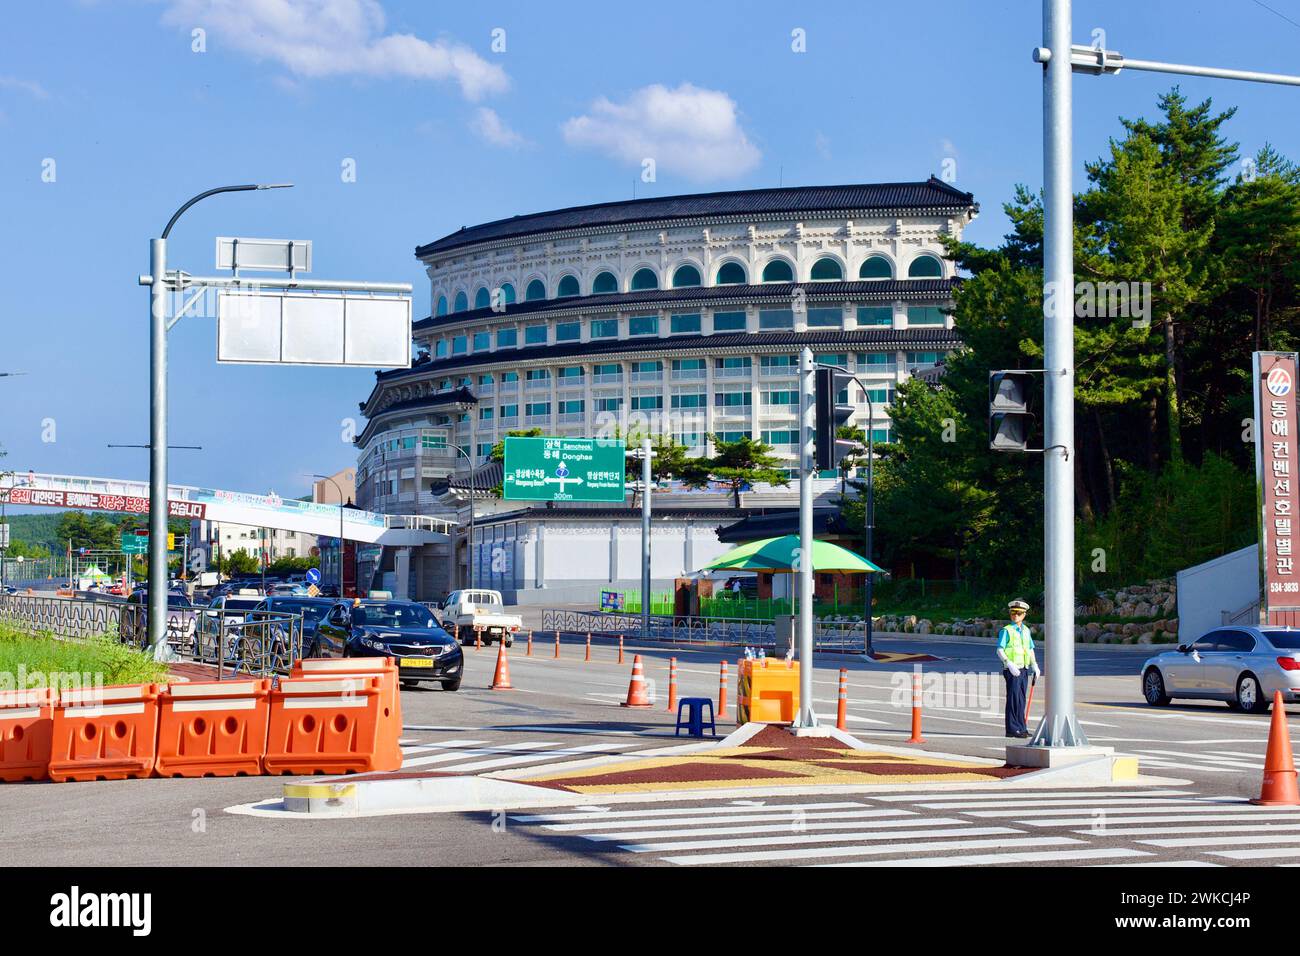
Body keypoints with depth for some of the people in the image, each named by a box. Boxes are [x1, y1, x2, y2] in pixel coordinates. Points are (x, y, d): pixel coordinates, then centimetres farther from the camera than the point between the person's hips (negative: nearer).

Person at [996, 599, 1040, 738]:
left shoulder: (1026, 631, 14)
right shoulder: (1006, 631, -5)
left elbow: (1030, 650, 21)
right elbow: (1000, 651, -11)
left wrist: (1034, 665, 9)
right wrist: (1009, 664, -24)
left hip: (1024, 670, 6)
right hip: (1012, 670, -6)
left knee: (1021, 700, 9)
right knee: (1014, 699, -9)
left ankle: (1020, 728, 13)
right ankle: (1013, 728, -8)